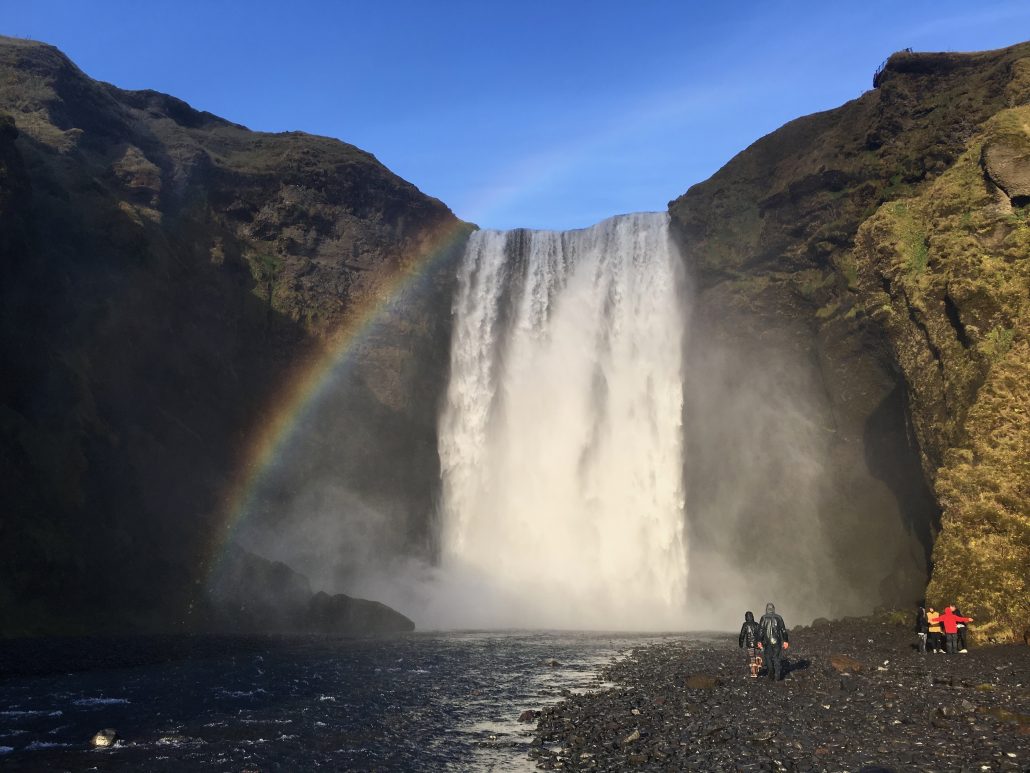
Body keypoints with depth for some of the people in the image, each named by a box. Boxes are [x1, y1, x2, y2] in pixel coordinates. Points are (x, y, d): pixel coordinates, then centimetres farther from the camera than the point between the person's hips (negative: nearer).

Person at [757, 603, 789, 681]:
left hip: (767, 642, -1)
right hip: (777, 642, 1)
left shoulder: (763, 618, -1)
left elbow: (760, 630, -4)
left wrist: (759, 641, -1)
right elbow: (783, 630, 3)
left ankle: (771, 676, 12)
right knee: (777, 659, 7)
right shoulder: (778, 618, 2)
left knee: (768, 659, 10)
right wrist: (785, 641, 7)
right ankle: (777, 676, 3)